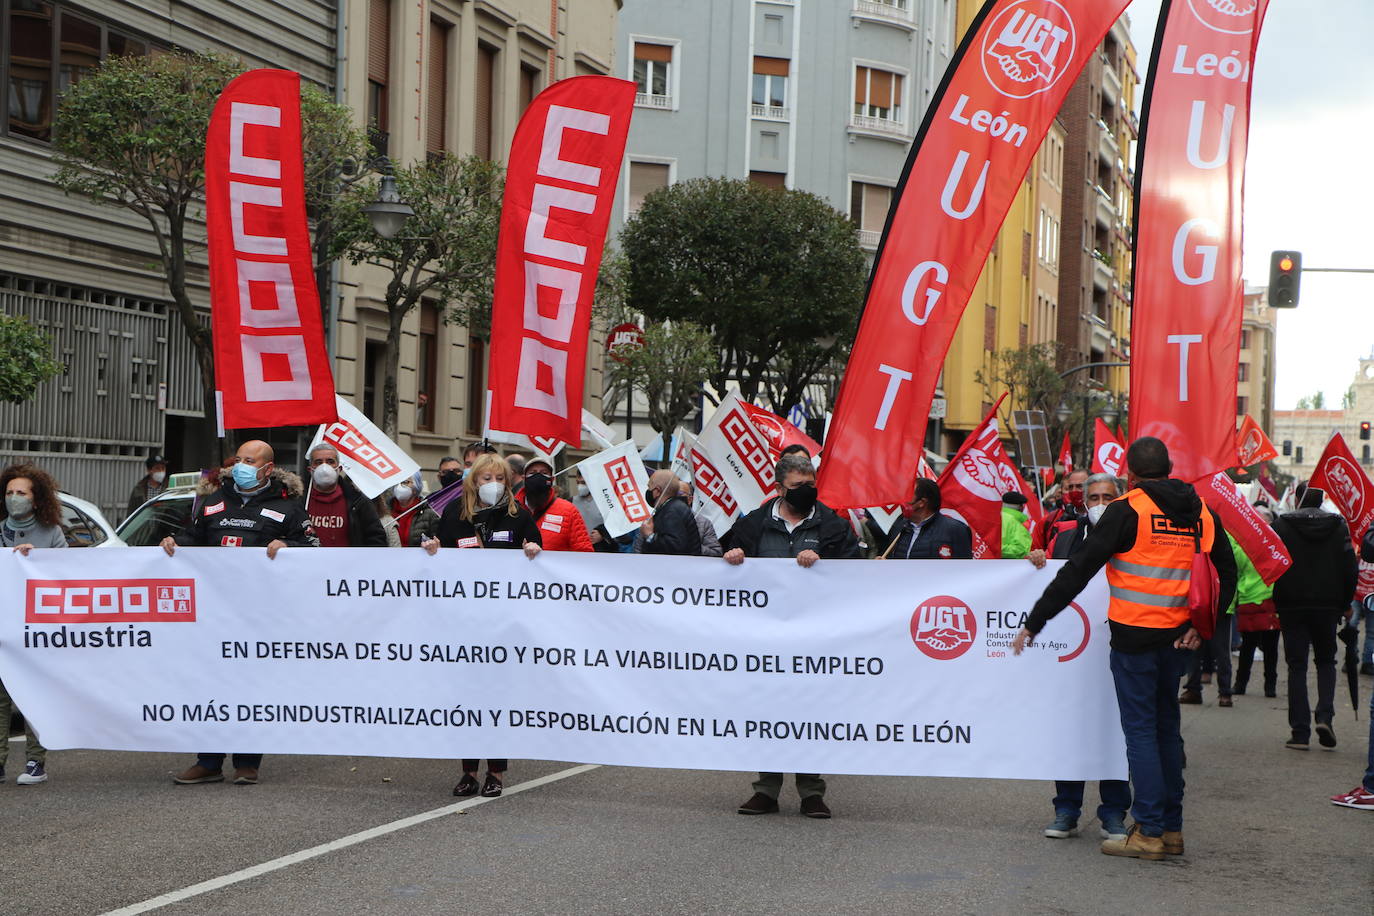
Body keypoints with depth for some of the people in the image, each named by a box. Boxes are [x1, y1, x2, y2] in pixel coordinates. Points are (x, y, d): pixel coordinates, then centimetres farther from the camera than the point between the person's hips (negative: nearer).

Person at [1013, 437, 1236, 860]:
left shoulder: (1127, 511, -9)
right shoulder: (1201, 513, 8)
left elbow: (1078, 571, -10)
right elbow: (1227, 574, 13)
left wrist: (1033, 623, -6)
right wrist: (1204, 623, 10)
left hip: (1135, 636, -6)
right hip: (1178, 638, 6)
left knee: (1140, 729, 0)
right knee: (1167, 726, 15)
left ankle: (1149, 832, -2)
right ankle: (1171, 829, 18)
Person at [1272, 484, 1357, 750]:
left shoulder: (1281, 525, -4)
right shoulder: (1338, 525, 2)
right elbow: (1350, 568, 1)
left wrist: (1276, 603, 3)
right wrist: (1345, 603, 10)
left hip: (1293, 607, -1)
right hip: (1328, 607, 1)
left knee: (1297, 666, 3)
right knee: (1326, 661, 17)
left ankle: (1300, 732, -1)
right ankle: (1324, 715, -5)